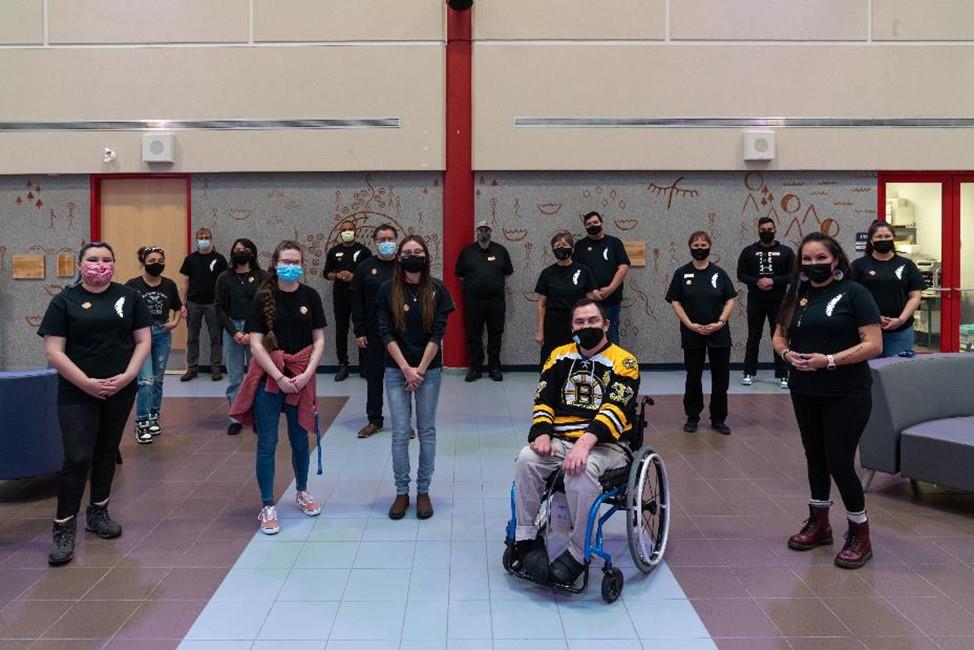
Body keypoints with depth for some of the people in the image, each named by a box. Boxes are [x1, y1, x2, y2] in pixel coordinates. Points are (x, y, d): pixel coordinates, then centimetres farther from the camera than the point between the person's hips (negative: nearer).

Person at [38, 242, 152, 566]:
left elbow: (143, 340, 4)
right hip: (77, 394, -3)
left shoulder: (129, 297, 5)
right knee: (78, 458, -8)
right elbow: (53, 351, -7)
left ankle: (98, 512, 30)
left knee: (107, 451, 14)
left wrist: (127, 376, -9)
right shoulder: (64, 301, -1)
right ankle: (64, 528, 2)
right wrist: (86, 383, -14)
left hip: (120, 391, 3)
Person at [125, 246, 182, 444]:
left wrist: (175, 322, 0)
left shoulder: (169, 285, 3)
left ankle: (154, 418, 27)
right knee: (146, 380, -11)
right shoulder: (133, 285, -9)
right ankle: (141, 424, -4)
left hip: (162, 335, 4)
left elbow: (177, 308, 17)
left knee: (158, 380, 13)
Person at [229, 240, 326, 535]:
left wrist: (306, 374, -10)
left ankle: (301, 491, 36)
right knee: (267, 444, 1)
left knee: (300, 440, 14)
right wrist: (279, 377, -15)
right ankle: (267, 506, 12)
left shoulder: (310, 296, 0)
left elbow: (319, 340, 2)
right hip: (268, 378, -2)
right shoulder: (264, 298, -6)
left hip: (301, 377, 2)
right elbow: (256, 344, -9)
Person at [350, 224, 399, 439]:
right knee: (374, 377, 8)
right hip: (372, 333, 1)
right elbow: (356, 302, 2)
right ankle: (374, 420, 20)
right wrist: (359, 332, -3)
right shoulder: (365, 268, 3)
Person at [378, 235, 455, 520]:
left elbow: (438, 332, -5)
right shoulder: (388, 290, -1)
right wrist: (406, 369, -11)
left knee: (427, 432, 6)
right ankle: (401, 492, 14)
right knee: (400, 433, 1)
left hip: (429, 369, 0)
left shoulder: (437, 289, -2)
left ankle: (423, 491, 18)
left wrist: (420, 369, -10)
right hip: (396, 369, 0)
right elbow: (386, 333, -4)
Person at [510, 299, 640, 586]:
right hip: (560, 440, 4)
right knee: (526, 459, -25)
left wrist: (585, 443, -31)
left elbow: (616, 409, -17)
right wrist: (542, 433, -13)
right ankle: (527, 539, -13)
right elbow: (544, 399, 8)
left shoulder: (623, 362, -3)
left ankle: (578, 554, -21)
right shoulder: (560, 356, 13)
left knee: (581, 470, -36)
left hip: (605, 444, -4)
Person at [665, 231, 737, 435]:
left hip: (719, 334, 1)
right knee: (693, 377, 8)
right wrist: (690, 324, -11)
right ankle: (692, 417, 20)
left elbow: (730, 300, 3)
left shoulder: (719, 273, 4)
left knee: (721, 378, 4)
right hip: (692, 335, -1)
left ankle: (718, 419, 16)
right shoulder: (682, 273, 2)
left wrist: (720, 322, -11)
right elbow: (675, 302, -1)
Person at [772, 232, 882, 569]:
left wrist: (830, 360, -23)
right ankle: (819, 523, 33)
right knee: (815, 456, 17)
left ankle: (860, 535, 14)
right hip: (805, 392, 6)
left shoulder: (854, 293, -9)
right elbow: (779, 336, 15)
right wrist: (786, 353, -8)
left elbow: (873, 344, -14)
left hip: (847, 395, -5)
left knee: (839, 462, -5)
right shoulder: (797, 295, 8)